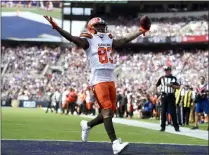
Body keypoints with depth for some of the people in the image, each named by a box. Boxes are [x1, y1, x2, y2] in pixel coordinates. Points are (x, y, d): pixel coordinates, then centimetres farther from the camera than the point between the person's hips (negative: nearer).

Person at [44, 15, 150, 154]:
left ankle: (87, 125, 33)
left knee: (110, 112, 8)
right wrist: (56, 27, -25)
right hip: (99, 80, -7)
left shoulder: (109, 40, 18)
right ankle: (115, 144, -20)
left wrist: (140, 32, 33)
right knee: (107, 111, -14)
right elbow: (72, 38, -12)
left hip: (111, 79, 7)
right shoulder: (88, 41, 0)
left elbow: (125, 40, 28)